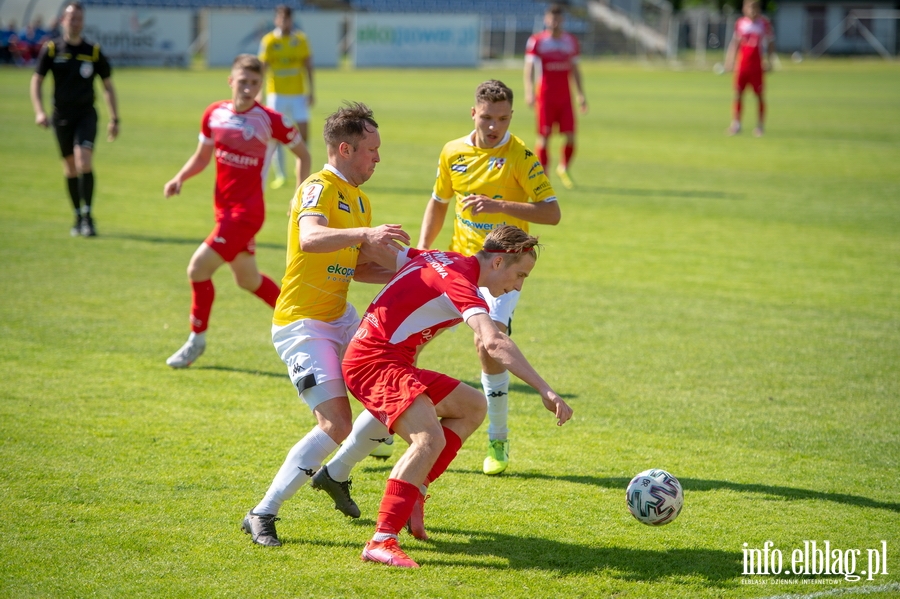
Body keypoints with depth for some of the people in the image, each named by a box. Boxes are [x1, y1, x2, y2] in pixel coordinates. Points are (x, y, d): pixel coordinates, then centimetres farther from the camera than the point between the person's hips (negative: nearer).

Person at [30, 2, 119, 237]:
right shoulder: (51, 49, -1)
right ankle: (78, 217, 19)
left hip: (86, 114, -1)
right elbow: (36, 80, 3)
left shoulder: (94, 52, 0)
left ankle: (88, 216, -16)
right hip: (61, 116, 1)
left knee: (84, 160, -19)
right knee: (70, 167, 6)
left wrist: (114, 119, 4)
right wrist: (39, 112, -11)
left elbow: (108, 86, 7)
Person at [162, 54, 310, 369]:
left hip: (247, 210, -6)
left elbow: (302, 154, 1)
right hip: (224, 208, 7)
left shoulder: (270, 120, -12)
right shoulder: (214, 114, 2)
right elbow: (202, 156, 14)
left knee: (198, 267, -13)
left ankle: (197, 339, 4)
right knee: (247, 279, 19)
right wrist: (179, 178, -3)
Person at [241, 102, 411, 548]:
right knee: (336, 425, -18)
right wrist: (365, 234, -50)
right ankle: (262, 515, -11)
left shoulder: (359, 200, 15)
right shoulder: (319, 189, -15)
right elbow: (310, 239, -36)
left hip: (340, 318, 9)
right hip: (302, 324, -9)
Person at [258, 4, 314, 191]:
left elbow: (308, 66, 9)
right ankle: (280, 175, 9)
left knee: (303, 133, -5)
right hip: (276, 94, -1)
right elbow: (262, 67, -3)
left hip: (298, 95, 1)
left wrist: (311, 91, 5)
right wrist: (259, 93, -11)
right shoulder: (268, 41, -2)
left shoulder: (301, 39, 4)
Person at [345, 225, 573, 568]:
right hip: (374, 362, -11)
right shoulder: (460, 281, -18)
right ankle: (381, 542, -29)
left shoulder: (440, 258, 11)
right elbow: (494, 343, -33)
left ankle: (412, 493, 7)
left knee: (472, 407, 13)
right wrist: (545, 391, -38)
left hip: (396, 364, 11)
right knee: (431, 439, -28)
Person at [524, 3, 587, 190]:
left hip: (565, 97, 3)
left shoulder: (571, 41, 10)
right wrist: (529, 92, -21)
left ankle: (564, 169, 18)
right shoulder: (536, 41, -3)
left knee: (570, 136, -5)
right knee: (543, 137, -3)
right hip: (545, 96, -3)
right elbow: (529, 68, -7)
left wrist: (581, 95, 14)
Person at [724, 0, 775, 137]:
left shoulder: (764, 24, -1)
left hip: (757, 66, -2)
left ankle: (759, 126, 5)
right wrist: (730, 60, 10)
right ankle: (736, 124, 7)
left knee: (759, 95, -1)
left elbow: (770, 43, 4)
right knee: (738, 94, 0)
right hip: (741, 65, 2)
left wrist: (768, 61, -4)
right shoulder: (740, 23, 6)